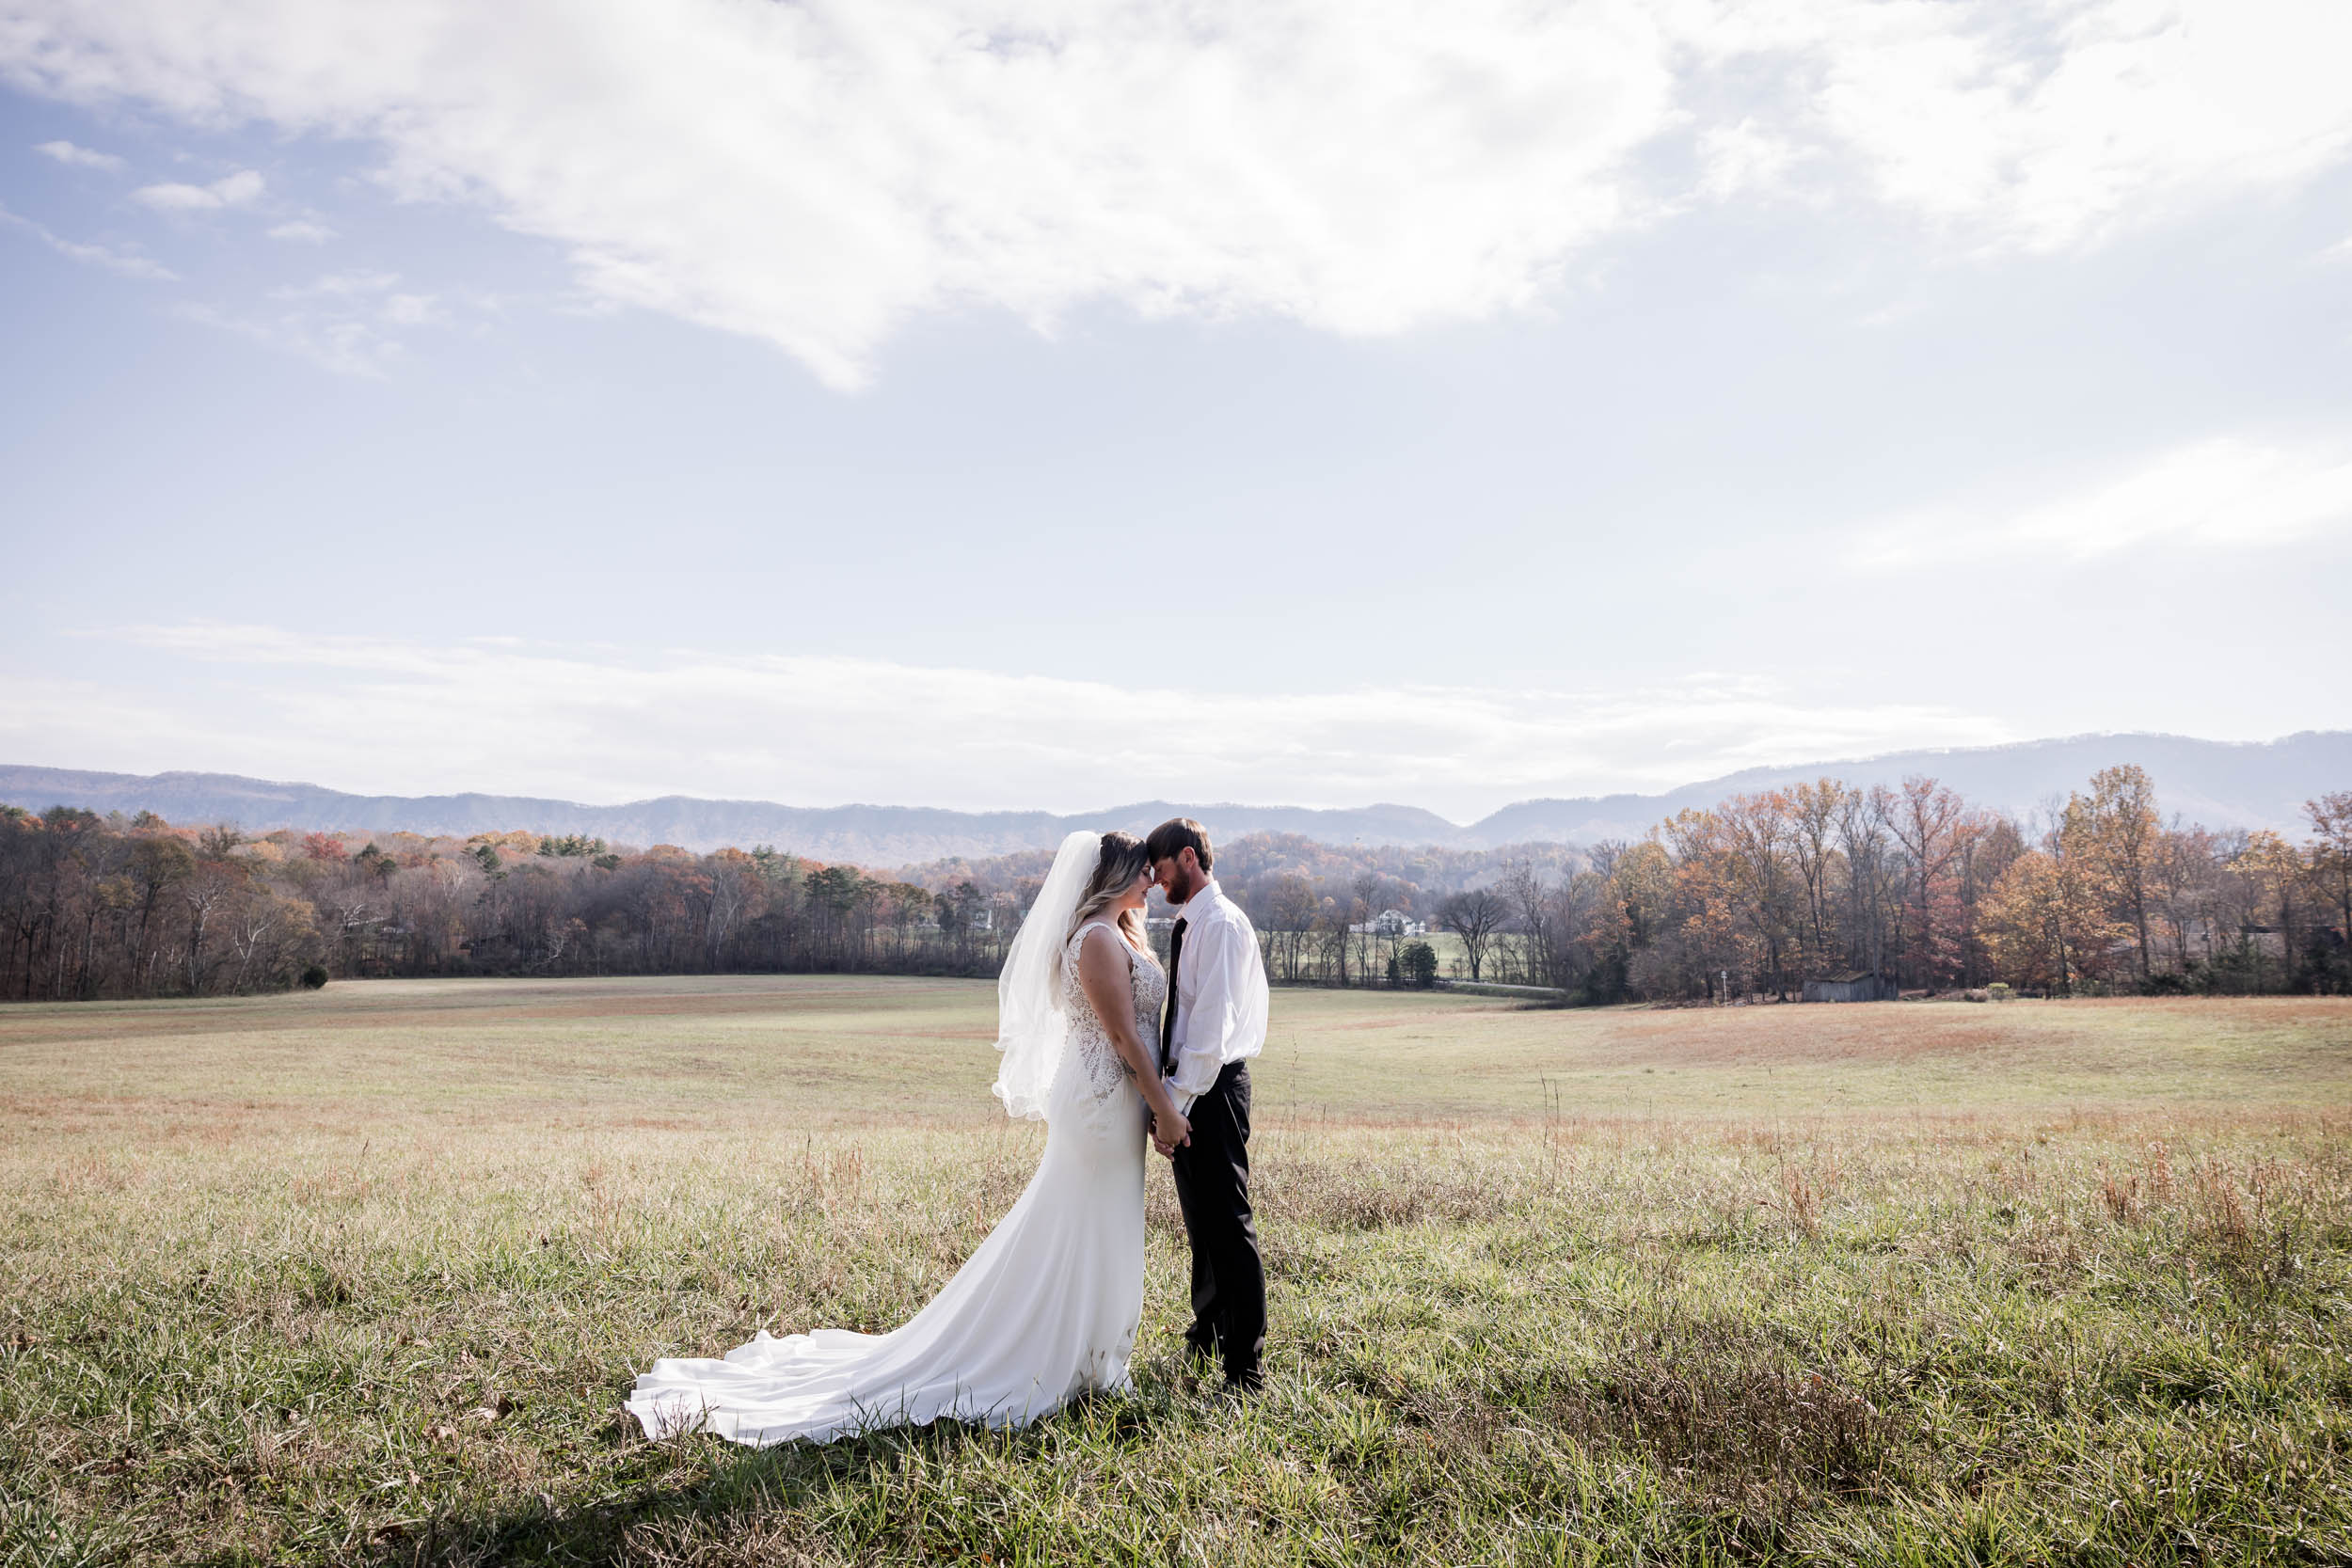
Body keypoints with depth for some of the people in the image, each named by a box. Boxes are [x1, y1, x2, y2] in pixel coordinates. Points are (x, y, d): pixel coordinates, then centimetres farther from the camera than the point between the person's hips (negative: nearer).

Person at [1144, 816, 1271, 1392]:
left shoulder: (1221, 923, -16)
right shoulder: (1189, 924, 14)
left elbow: (1213, 1026, -21)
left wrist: (1175, 1105, -21)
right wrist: (1170, 1100, 13)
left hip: (1212, 1086, -10)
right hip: (1189, 1084, 10)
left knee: (1227, 1224, -4)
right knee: (1199, 1219, 21)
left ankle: (1245, 1366, 5)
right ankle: (1208, 1335, 38)